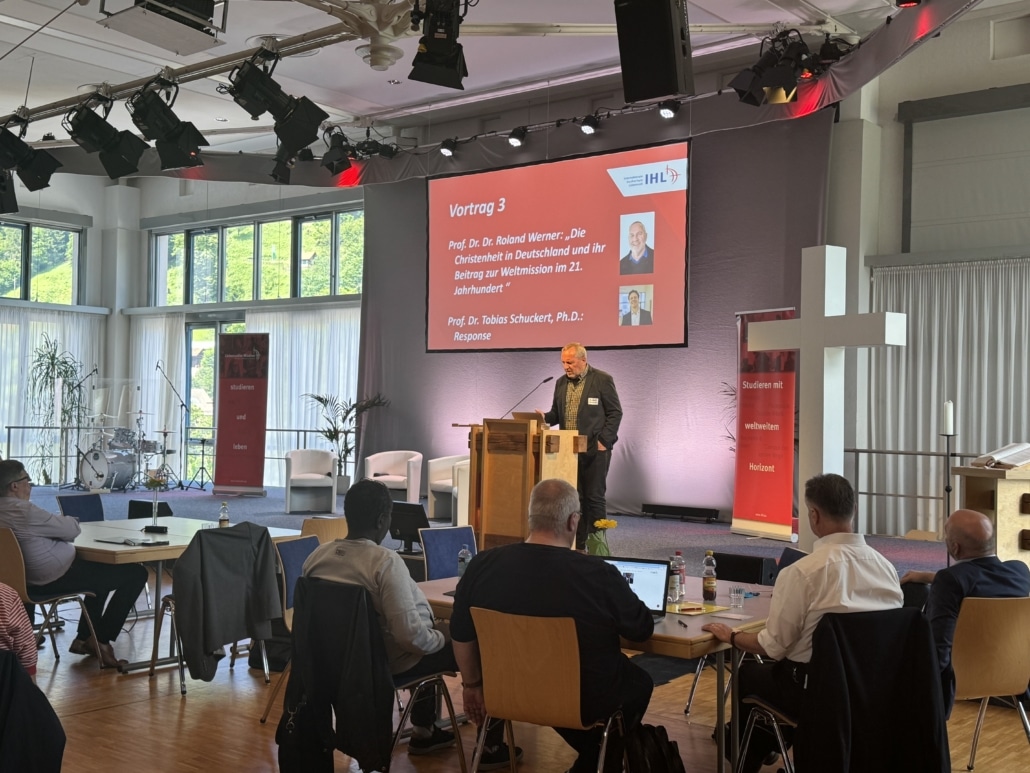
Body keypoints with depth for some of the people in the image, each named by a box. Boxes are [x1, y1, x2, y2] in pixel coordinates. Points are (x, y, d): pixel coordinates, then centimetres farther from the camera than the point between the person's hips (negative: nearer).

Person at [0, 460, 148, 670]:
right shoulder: (23, 511, -24)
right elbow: (72, 530, -16)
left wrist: (60, 523, 3)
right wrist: (69, 520, 5)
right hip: (59, 577, -11)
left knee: (100, 570, 33)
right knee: (136, 574, -4)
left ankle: (83, 638, 29)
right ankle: (100, 641, 3)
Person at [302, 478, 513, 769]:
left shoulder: (316, 557, -7)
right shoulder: (386, 561, -28)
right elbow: (411, 636, -31)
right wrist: (441, 637, -9)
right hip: (388, 664, -8)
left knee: (430, 639, 32)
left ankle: (423, 732, 40)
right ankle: (491, 747, 15)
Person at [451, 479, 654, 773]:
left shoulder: (482, 565, -14)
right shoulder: (598, 575, -24)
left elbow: (461, 635, -1)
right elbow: (643, 629, -8)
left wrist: (472, 685, 15)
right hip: (584, 701, -4)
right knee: (639, 682, 28)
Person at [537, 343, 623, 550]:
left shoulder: (602, 380, -5)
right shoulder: (561, 383, 12)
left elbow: (615, 413, -5)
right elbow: (556, 413, 17)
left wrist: (603, 441, -12)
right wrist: (545, 417, -5)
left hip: (594, 450, -5)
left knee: (594, 498, -2)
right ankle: (577, 545, 13)